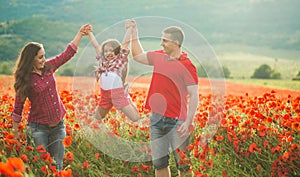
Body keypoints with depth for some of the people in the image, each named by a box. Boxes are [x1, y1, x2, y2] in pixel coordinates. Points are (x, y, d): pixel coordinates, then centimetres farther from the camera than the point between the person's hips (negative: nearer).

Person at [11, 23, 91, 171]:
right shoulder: (25, 79, -11)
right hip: (39, 127, -5)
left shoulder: (49, 67, 2)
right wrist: (15, 130, -3)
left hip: (58, 124, 5)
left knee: (57, 164, 10)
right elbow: (18, 105, -6)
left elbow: (68, 53, 9)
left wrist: (80, 33, 6)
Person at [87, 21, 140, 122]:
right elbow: (96, 46, 18)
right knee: (98, 118, 16)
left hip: (118, 93, -4)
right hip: (105, 94, 5)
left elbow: (125, 42, -3)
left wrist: (129, 28, 1)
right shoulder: (102, 60, 11)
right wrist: (89, 32, 24)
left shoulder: (120, 59, -1)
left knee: (136, 119, -10)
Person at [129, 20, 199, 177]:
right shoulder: (158, 57, 8)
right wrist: (134, 32, 24)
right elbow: (138, 55, 28)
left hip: (176, 121, -6)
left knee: (183, 164, 0)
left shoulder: (187, 65, -11)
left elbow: (194, 96, -12)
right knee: (159, 163, 12)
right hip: (157, 118, 6)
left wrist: (188, 122, -19)